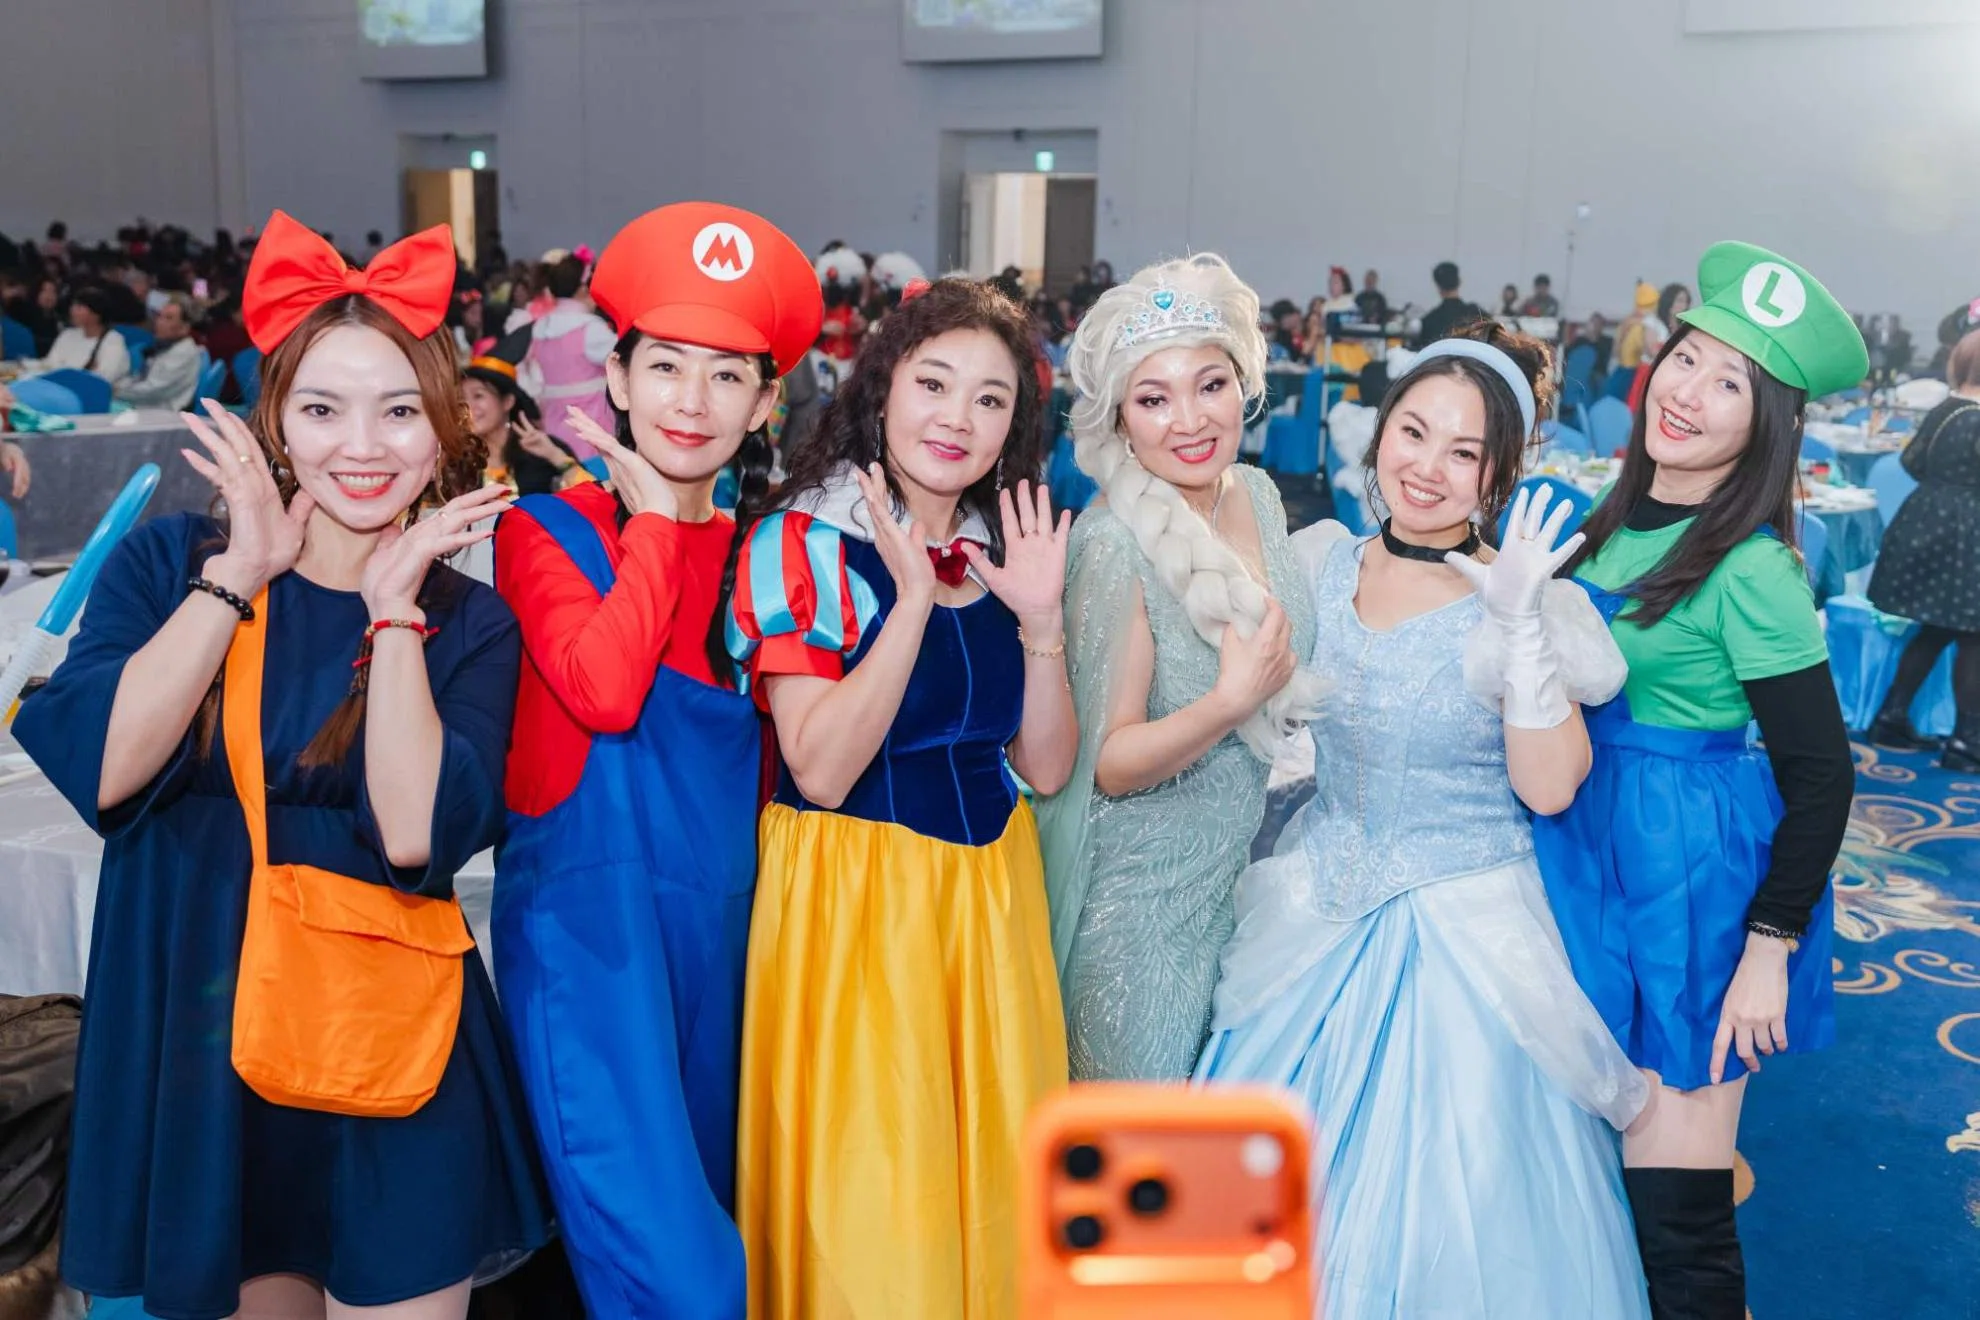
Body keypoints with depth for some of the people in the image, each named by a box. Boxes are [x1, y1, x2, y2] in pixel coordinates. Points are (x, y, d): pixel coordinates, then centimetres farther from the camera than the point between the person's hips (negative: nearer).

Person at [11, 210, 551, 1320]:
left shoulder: (470, 624, -3)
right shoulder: (171, 561, 0)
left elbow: (418, 840, -19)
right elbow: (97, 766, -16)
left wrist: (394, 609, -18)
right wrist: (239, 576, -15)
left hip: (387, 1056, -1)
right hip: (192, 1033, 2)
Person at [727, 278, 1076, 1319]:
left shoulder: (1003, 552, 7)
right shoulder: (804, 547, -9)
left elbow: (1045, 767, 4)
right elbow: (820, 771, -18)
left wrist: (1040, 619, -10)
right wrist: (914, 601, -23)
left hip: (988, 892, 5)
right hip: (852, 895, -5)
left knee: (989, 1179, 15)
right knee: (865, 1202, 3)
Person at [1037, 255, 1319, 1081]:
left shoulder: (1257, 494, -1)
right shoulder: (1115, 544, -22)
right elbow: (1107, 764, -21)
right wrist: (1228, 704, -33)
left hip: (1246, 866, 7)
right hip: (1145, 887, -6)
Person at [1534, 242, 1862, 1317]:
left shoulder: (1750, 570, -18)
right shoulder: (1618, 518, 5)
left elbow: (1821, 777, -15)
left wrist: (1770, 950, -16)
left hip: (1694, 876, -7)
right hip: (1591, 850, 7)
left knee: (1673, 1213, 1)